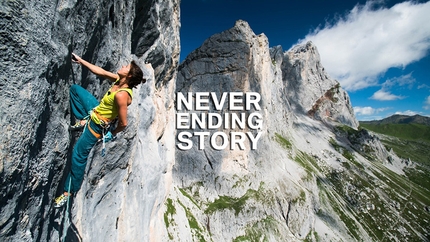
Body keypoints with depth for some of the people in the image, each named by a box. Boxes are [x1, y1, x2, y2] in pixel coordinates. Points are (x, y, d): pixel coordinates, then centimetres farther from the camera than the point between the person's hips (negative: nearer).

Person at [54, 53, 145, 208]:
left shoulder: (121, 95, -35)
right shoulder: (119, 80, -9)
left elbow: (123, 123, -31)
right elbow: (100, 72, 8)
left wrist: (112, 133, -11)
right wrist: (81, 61, 9)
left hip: (98, 125, -9)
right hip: (95, 109, 9)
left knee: (78, 156, 2)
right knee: (75, 88, 22)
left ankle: (69, 192, 24)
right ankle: (82, 121, 18)